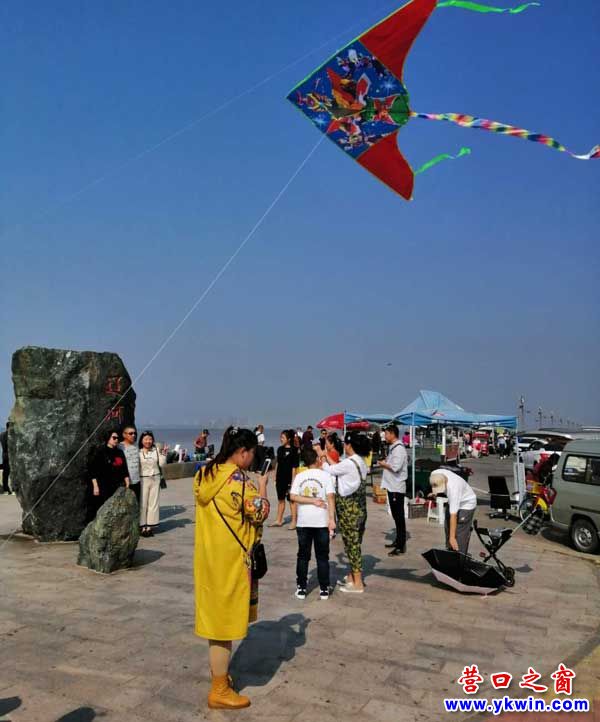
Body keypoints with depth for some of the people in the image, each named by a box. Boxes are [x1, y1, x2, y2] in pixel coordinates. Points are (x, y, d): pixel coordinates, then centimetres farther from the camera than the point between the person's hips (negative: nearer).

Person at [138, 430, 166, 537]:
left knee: (154, 503, 4)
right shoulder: (138, 452, -2)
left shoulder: (156, 450, 6)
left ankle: (149, 526, 12)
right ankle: (143, 527, 5)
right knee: (143, 503, -3)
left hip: (155, 479, 3)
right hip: (143, 479, -3)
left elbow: (162, 464, 3)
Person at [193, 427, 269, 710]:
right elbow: (259, 512, -18)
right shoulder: (236, 479, -22)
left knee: (215, 614, 20)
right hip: (230, 559, -9)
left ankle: (218, 671, 36)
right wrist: (261, 486, -3)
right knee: (226, 617, 2)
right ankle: (220, 691, 13)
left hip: (209, 555, 9)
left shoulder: (205, 475, 5)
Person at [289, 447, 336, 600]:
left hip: (303, 521, 1)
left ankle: (301, 588, 15)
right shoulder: (326, 475, -5)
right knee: (322, 557, 8)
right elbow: (330, 497, -12)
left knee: (303, 556, 12)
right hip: (322, 521, -1)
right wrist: (332, 519, -12)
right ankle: (324, 590, 12)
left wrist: (312, 501, -8)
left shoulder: (299, 476, 0)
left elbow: (293, 497, -9)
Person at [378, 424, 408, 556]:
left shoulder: (399, 448, -17)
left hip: (397, 487, -10)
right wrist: (386, 463, 4)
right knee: (396, 516, 17)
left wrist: (384, 464, -10)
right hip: (392, 486, 10)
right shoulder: (393, 447, 14)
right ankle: (398, 540, 28)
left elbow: (396, 467, -25)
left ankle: (401, 546, 0)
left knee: (399, 516, -5)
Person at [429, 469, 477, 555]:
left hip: (466, 504, -8)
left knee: (460, 533, -15)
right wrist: (435, 493, -3)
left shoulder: (453, 488, -42)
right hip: (452, 502, 8)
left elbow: (453, 515, -40)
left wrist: (452, 537, -38)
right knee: (448, 528, 13)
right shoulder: (435, 475, -25)